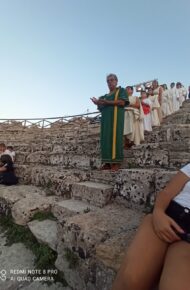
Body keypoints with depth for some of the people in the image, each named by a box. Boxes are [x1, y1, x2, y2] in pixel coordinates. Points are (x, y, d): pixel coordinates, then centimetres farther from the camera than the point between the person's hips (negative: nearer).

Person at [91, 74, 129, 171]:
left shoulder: (121, 90, 10)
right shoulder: (106, 96, 27)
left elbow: (122, 102, -9)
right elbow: (102, 108, 20)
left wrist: (106, 102, -14)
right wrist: (98, 103, -2)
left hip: (116, 116, -6)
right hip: (106, 118, 6)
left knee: (115, 137, -14)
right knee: (106, 139, -3)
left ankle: (116, 162, -15)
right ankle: (108, 162, -3)